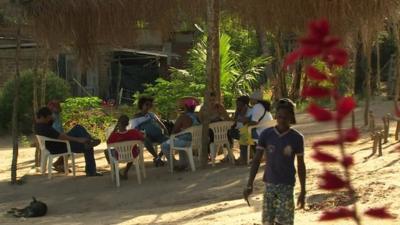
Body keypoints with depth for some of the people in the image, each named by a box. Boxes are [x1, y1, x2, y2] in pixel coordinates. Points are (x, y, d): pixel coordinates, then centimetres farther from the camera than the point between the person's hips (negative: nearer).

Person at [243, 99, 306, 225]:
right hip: (269, 184, 2)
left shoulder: (297, 138, -6)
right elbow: (257, 160, -2)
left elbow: (300, 165, 1)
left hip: (287, 185, -2)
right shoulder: (266, 134, -4)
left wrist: (303, 191, 3)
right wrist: (249, 185, -7)